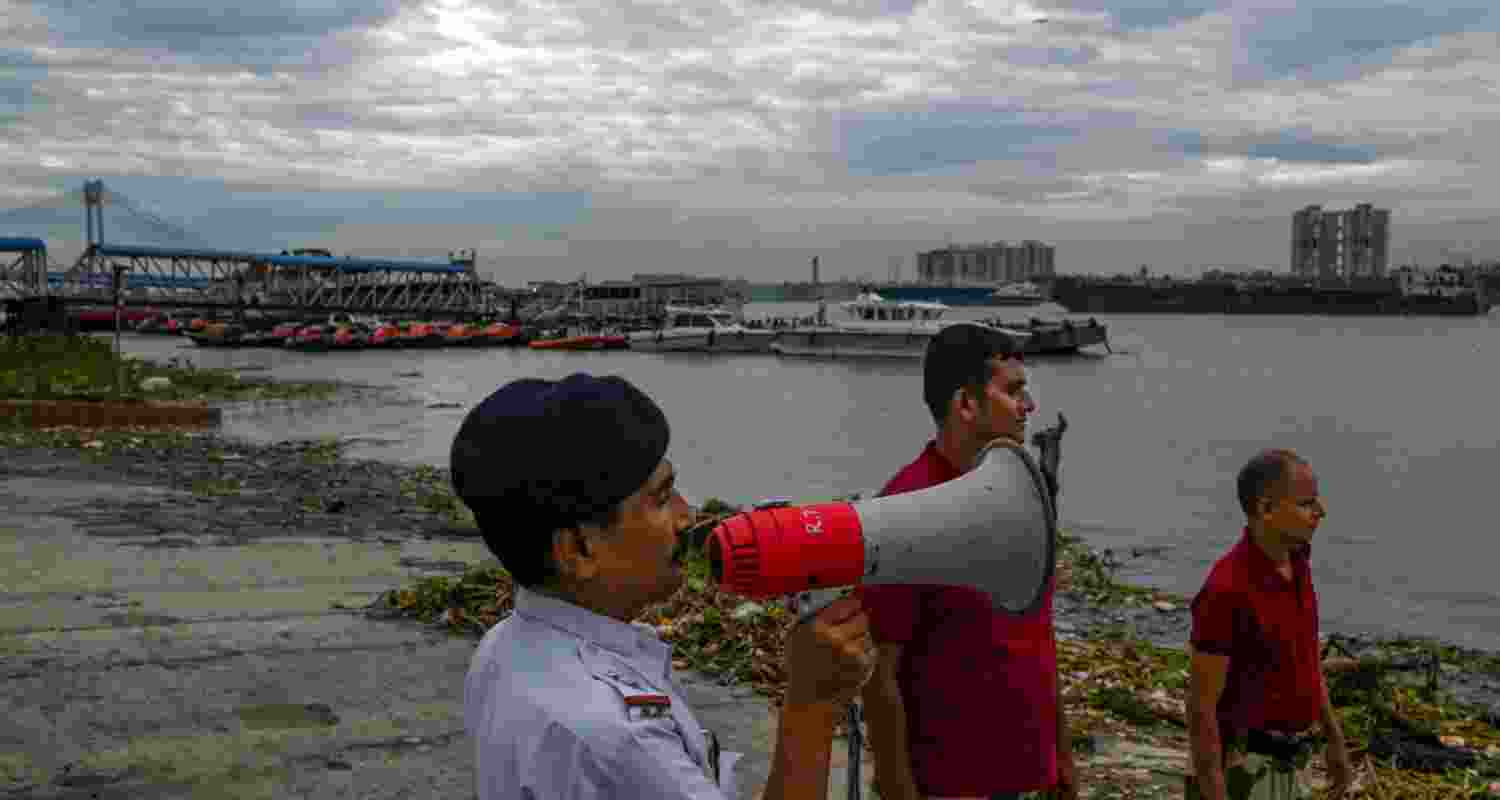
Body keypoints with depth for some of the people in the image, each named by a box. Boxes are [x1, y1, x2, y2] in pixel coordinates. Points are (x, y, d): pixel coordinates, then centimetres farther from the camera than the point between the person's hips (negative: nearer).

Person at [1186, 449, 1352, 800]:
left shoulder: (1291, 563, 0)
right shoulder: (1225, 590, -29)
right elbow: (1200, 706, -24)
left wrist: (1335, 740, 20)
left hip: (1274, 764, 9)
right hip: (1239, 770, -9)